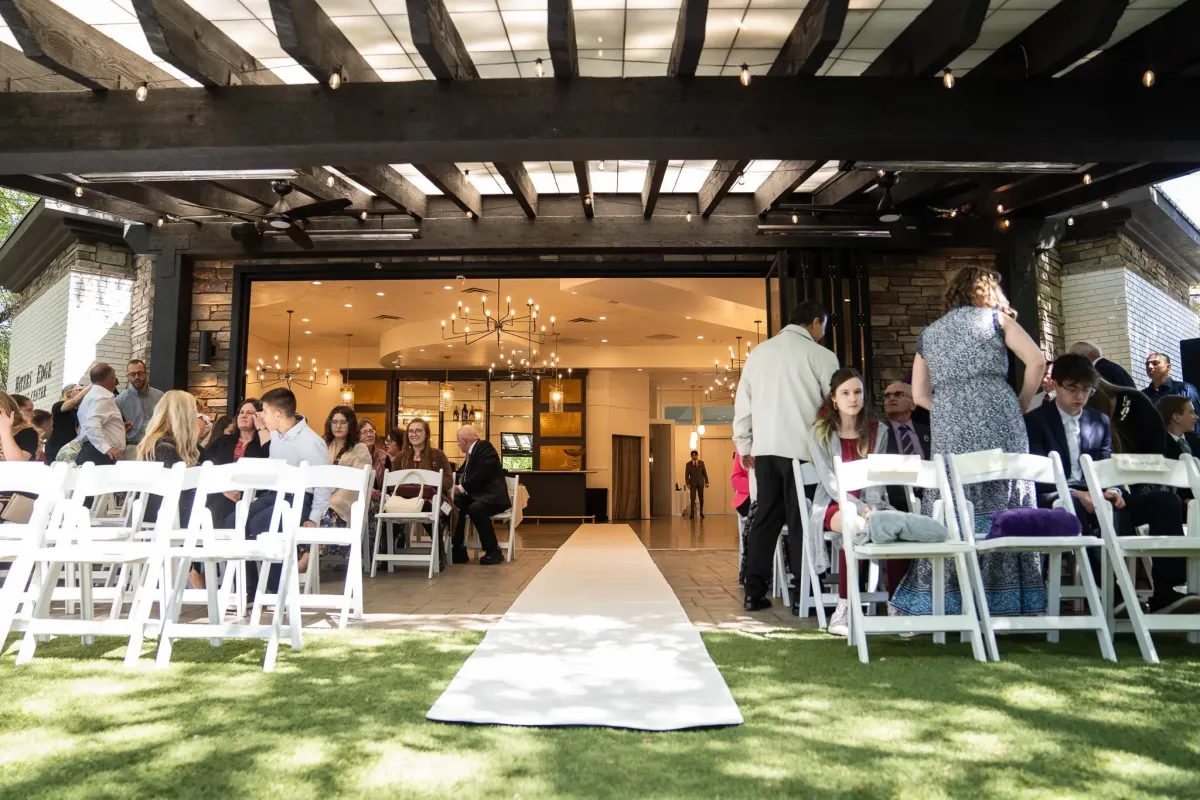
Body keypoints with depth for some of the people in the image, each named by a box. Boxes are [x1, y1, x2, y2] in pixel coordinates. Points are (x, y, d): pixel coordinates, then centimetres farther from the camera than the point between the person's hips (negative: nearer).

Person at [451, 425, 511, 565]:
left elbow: (482, 474, -23)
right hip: (477, 495, 9)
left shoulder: (485, 448, -10)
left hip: (492, 496, -9)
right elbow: (464, 474, 21)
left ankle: (493, 551, -22)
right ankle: (459, 551, -10)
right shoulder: (472, 452, 19)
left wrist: (461, 488, -21)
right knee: (454, 506, -15)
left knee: (475, 509, -35)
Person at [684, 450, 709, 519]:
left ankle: (701, 513, 19)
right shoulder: (688, 464, 1)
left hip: (700, 483, 2)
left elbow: (705, 473, 5)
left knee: (701, 498, 7)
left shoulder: (701, 463, 5)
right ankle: (692, 514, -6)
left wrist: (706, 482, -1)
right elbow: (686, 475, -1)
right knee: (693, 499, -7)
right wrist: (687, 483, -12)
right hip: (693, 483, -2)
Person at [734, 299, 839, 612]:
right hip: (801, 448, -4)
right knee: (801, 521, 1)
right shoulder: (820, 355, -2)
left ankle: (754, 592, 11)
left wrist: (743, 444, 20)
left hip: (764, 448, 5)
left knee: (765, 518, 9)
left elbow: (742, 401, 13)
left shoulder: (758, 353, 12)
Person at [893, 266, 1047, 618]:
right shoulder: (994, 317, 13)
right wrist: (1022, 404, 13)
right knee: (1005, 507, 1)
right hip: (996, 420, -2)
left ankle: (947, 603, 1)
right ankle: (1006, 599, 3)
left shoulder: (928, 333, 22)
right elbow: (1037, 361, 3)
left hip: (949, 429, 2)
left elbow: (920, 395, 18)